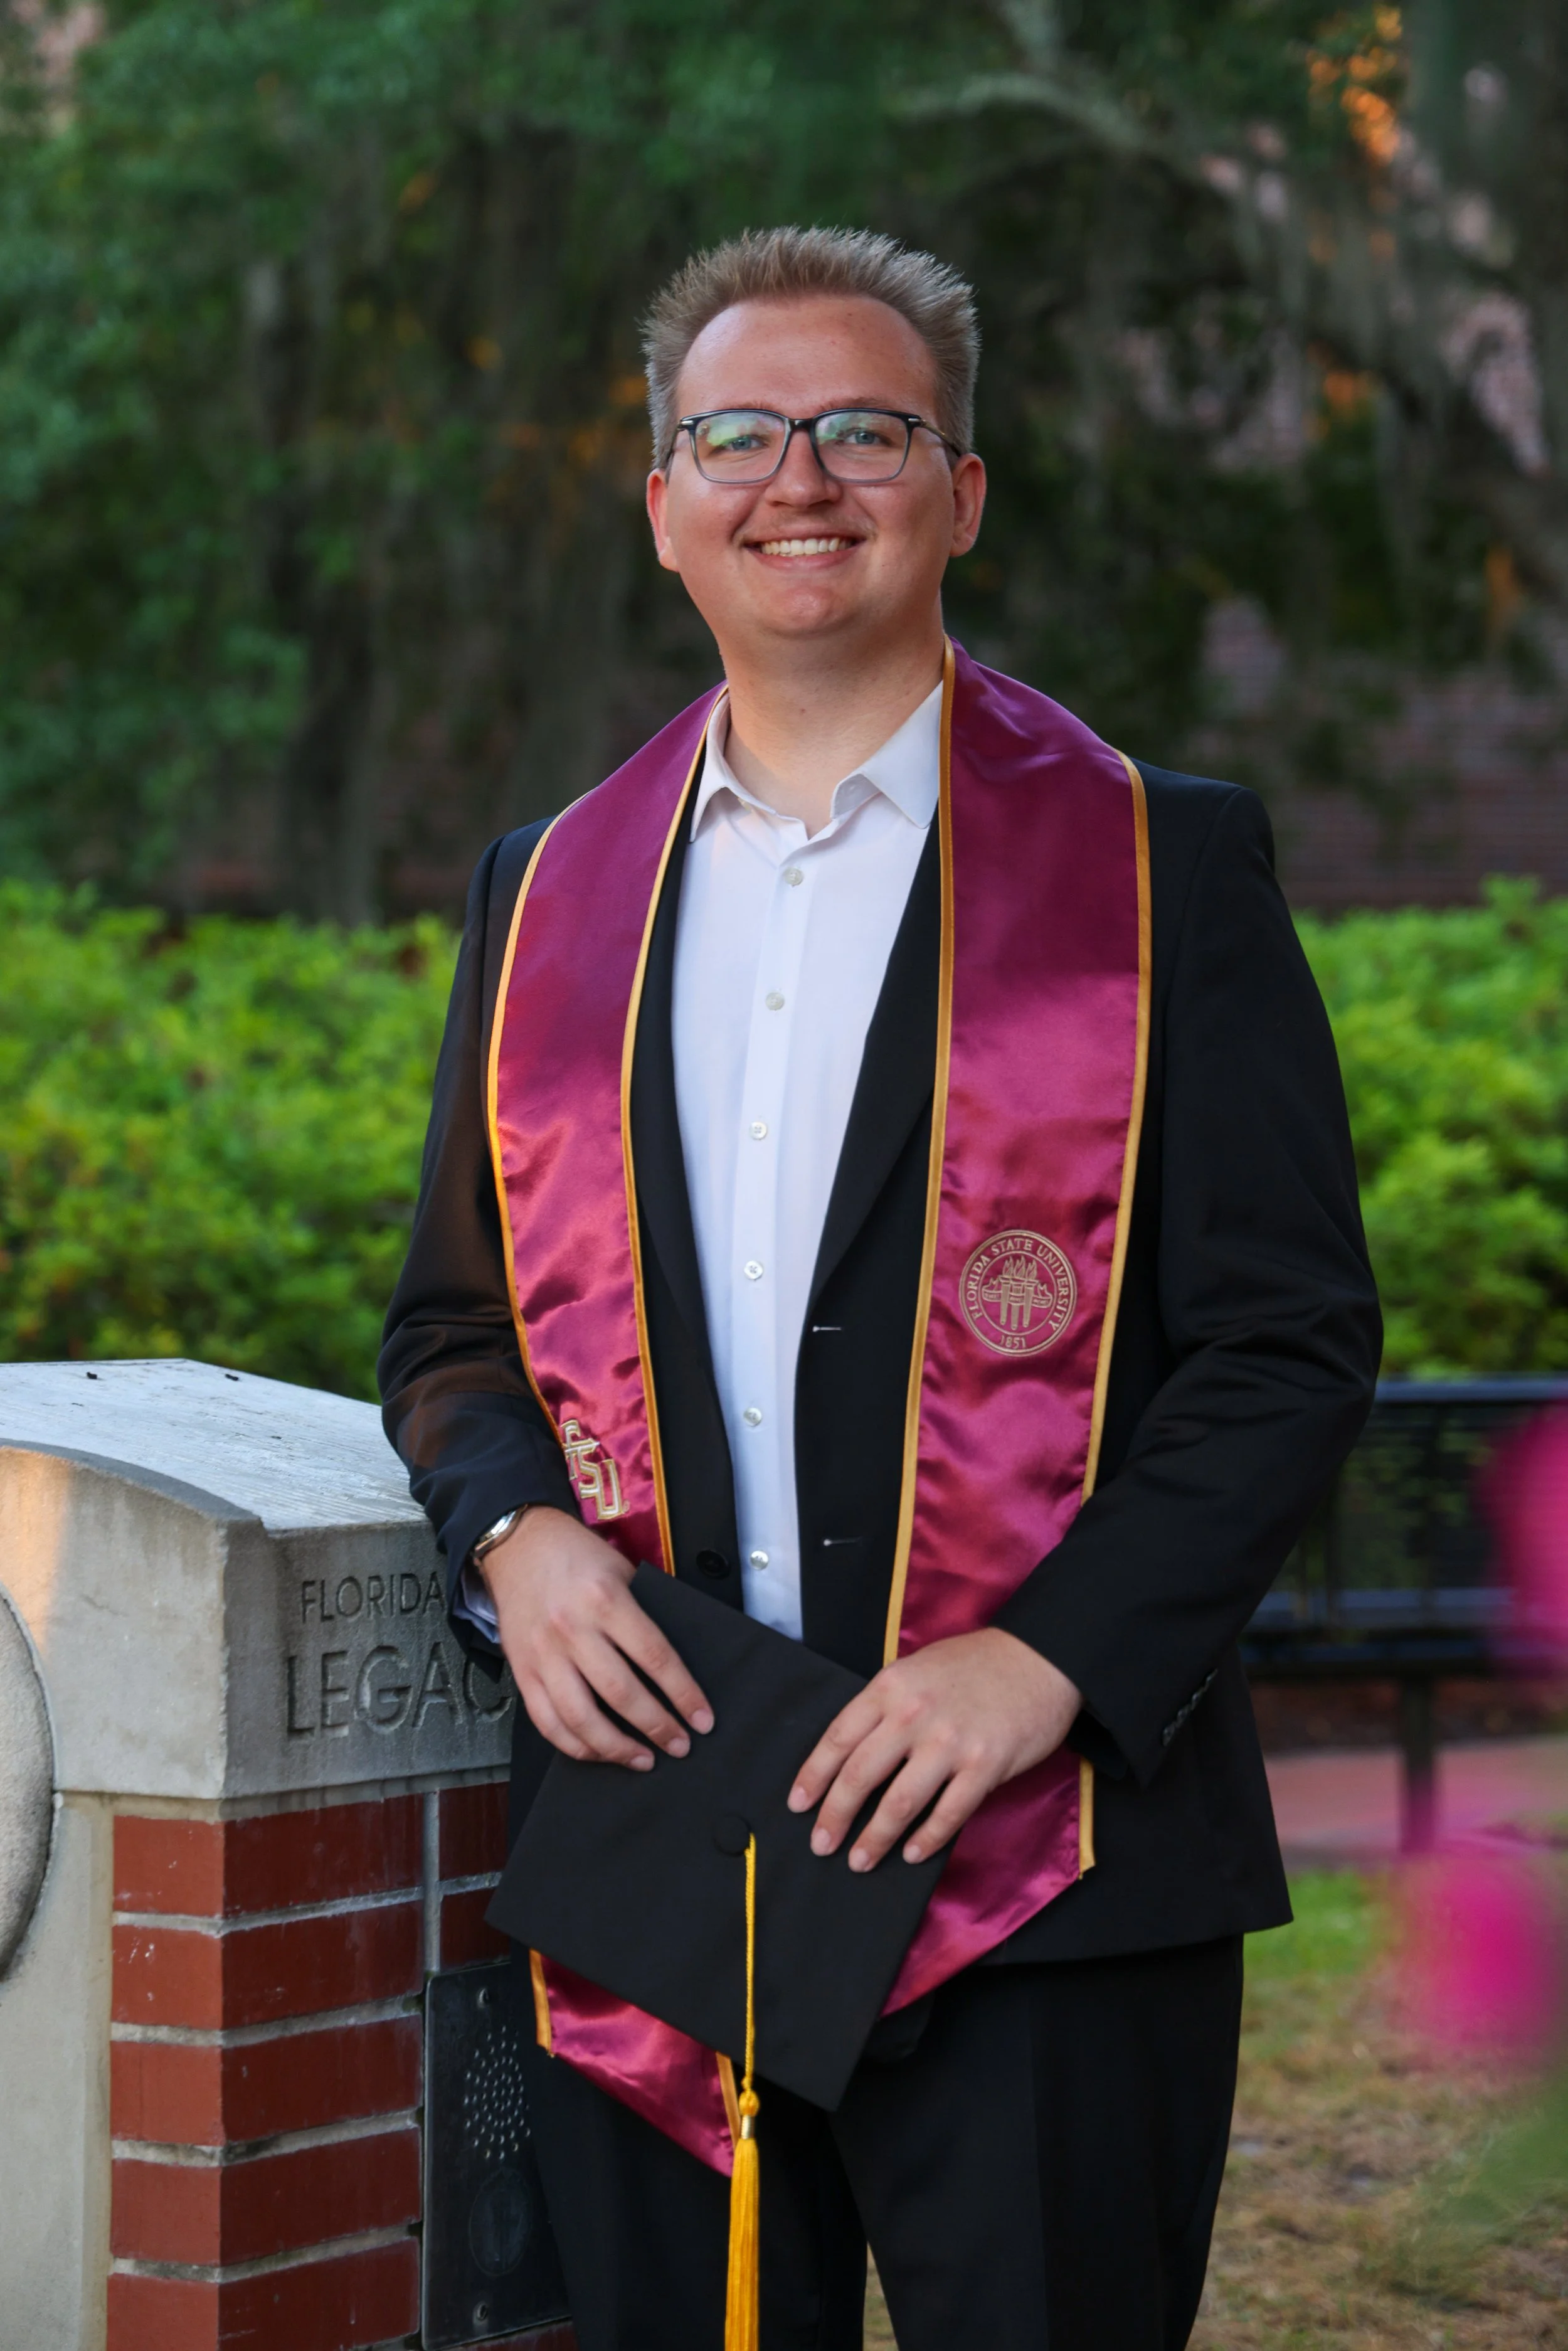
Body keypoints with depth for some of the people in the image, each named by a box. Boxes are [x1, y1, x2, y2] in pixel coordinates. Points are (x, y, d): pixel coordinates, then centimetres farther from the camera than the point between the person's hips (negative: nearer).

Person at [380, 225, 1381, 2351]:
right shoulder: (551, 898, 14)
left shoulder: (1163, 871, 2)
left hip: (1043, 1871, -3)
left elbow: (1293, 1337, -4)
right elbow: (453, 1325, 19)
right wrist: (515, 1532, -3)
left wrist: (1052, 1654, -16)